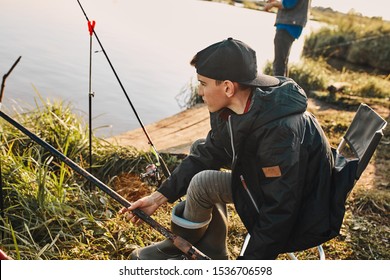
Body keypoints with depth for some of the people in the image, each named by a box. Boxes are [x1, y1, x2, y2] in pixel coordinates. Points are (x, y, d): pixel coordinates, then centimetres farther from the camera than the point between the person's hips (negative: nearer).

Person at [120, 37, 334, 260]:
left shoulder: (280, 129, -34)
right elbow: (205, 156, 4)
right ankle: (213, 255, 12)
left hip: (302, 222, -8)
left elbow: (280, 214, -30)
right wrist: (159, 197, 0)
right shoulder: (229, 109, -8)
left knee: (203, 183, -18)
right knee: (201, 149, 8)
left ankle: (177, 248, 13)